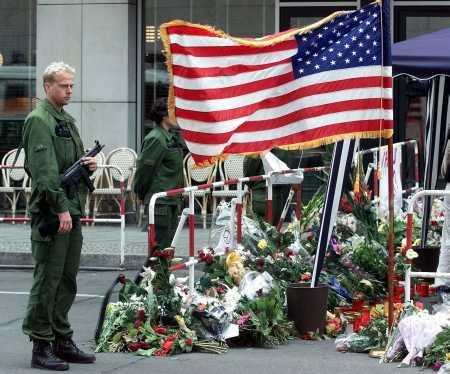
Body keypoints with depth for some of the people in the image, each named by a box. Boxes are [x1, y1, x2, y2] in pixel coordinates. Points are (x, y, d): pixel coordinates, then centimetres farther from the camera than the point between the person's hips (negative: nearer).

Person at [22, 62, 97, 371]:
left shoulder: (68, 121, 18)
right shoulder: (39, 120, -10)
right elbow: (44, 170, -18)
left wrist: (88, 165, 7)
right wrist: (61, 207, -23)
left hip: (72, 211, 9)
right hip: (51, 212, -9)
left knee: (67, 281, 13)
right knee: (47, 281, -5)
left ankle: (62, 341, 20)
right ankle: (41, 345, -1)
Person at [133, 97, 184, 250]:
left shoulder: (170, 138, 15)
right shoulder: (156, 139, -15)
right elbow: (144, 167, -14)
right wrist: (141, 194, -4)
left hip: (172, 199, 9)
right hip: (160, 201, -9)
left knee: (169, 241, 12)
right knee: (160, 243, -7)